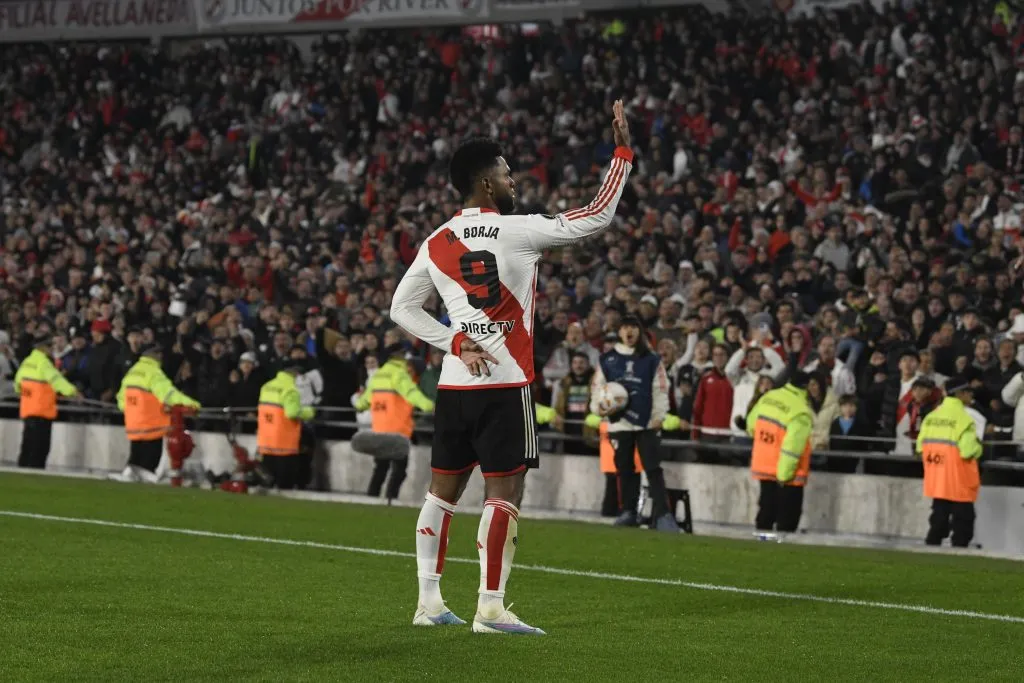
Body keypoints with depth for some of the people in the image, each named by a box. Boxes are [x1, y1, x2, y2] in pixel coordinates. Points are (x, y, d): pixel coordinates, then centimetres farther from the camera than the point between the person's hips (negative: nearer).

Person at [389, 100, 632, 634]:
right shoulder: (517, 231, -8)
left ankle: (429, 601, 15)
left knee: (443, 489, 13)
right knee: (504, 491, -5)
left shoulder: (436, 243, 8)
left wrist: (457, 343, 5)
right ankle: (490, 608, -9)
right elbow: (597, 217, -6)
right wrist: (623, 152, 1)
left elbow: (401, 307, 9)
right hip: (504, 384, -6)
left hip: (454, 383, 6)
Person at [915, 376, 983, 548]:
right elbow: (969, 451, -20)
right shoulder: (963, 418, -15)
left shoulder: (931, 416, 5)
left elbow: (920, 448, 7)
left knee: (939, 516, 14)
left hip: (936, 480, 6)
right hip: (959, 482, -6)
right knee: (963, 518, 2)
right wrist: (978, 448, 0)